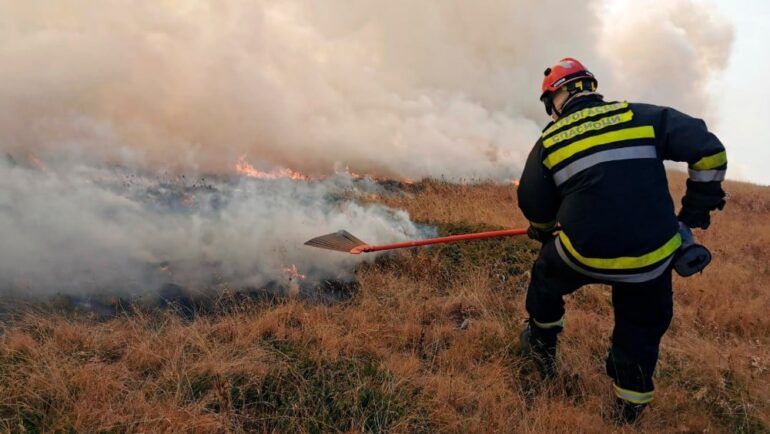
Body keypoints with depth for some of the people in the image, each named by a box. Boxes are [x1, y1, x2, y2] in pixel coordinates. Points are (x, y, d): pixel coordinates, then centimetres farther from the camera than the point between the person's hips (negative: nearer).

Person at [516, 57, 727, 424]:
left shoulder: (548, 142, 0)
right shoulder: (642, 117, 0)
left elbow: (534, 207, 10)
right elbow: (709, 150, -2)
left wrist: (543, 233, 32)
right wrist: (696, 211, 9)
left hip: (585, 252, -1)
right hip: (651, 256, 2)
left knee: (546, 277, 31)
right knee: (641, 326, 25)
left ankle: (542, 347, 48)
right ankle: (630, 403, 39)